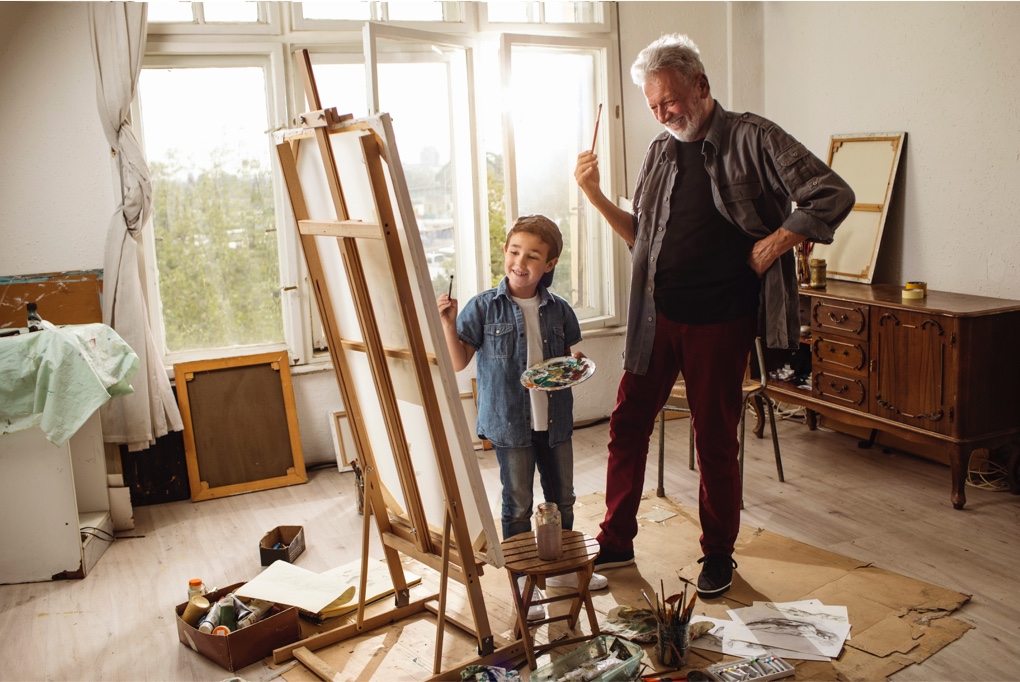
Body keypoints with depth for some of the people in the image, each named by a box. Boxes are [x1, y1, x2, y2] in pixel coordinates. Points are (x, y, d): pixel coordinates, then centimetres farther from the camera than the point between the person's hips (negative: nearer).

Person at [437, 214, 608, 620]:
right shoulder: (484, 307, -8)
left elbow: (570, 358, 12)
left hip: (555, 420, 4)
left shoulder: (558, 310, 1)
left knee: (562, 498, 17)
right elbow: (459, 361, -8)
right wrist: (449, 323, -21)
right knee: (518, 506, 6)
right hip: (510, 422, -4)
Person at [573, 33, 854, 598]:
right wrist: (595, 196, 3)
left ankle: (718, 554, 25)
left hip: (720, 319, -5)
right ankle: (615, 542, 22)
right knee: (627, 423, 6)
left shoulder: (752, 138, -5)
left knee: (715, 439, 5)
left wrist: (774, 244, -13)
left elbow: (833, 196, -9)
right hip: (657, 316, 5)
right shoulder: (660, 152, 11)